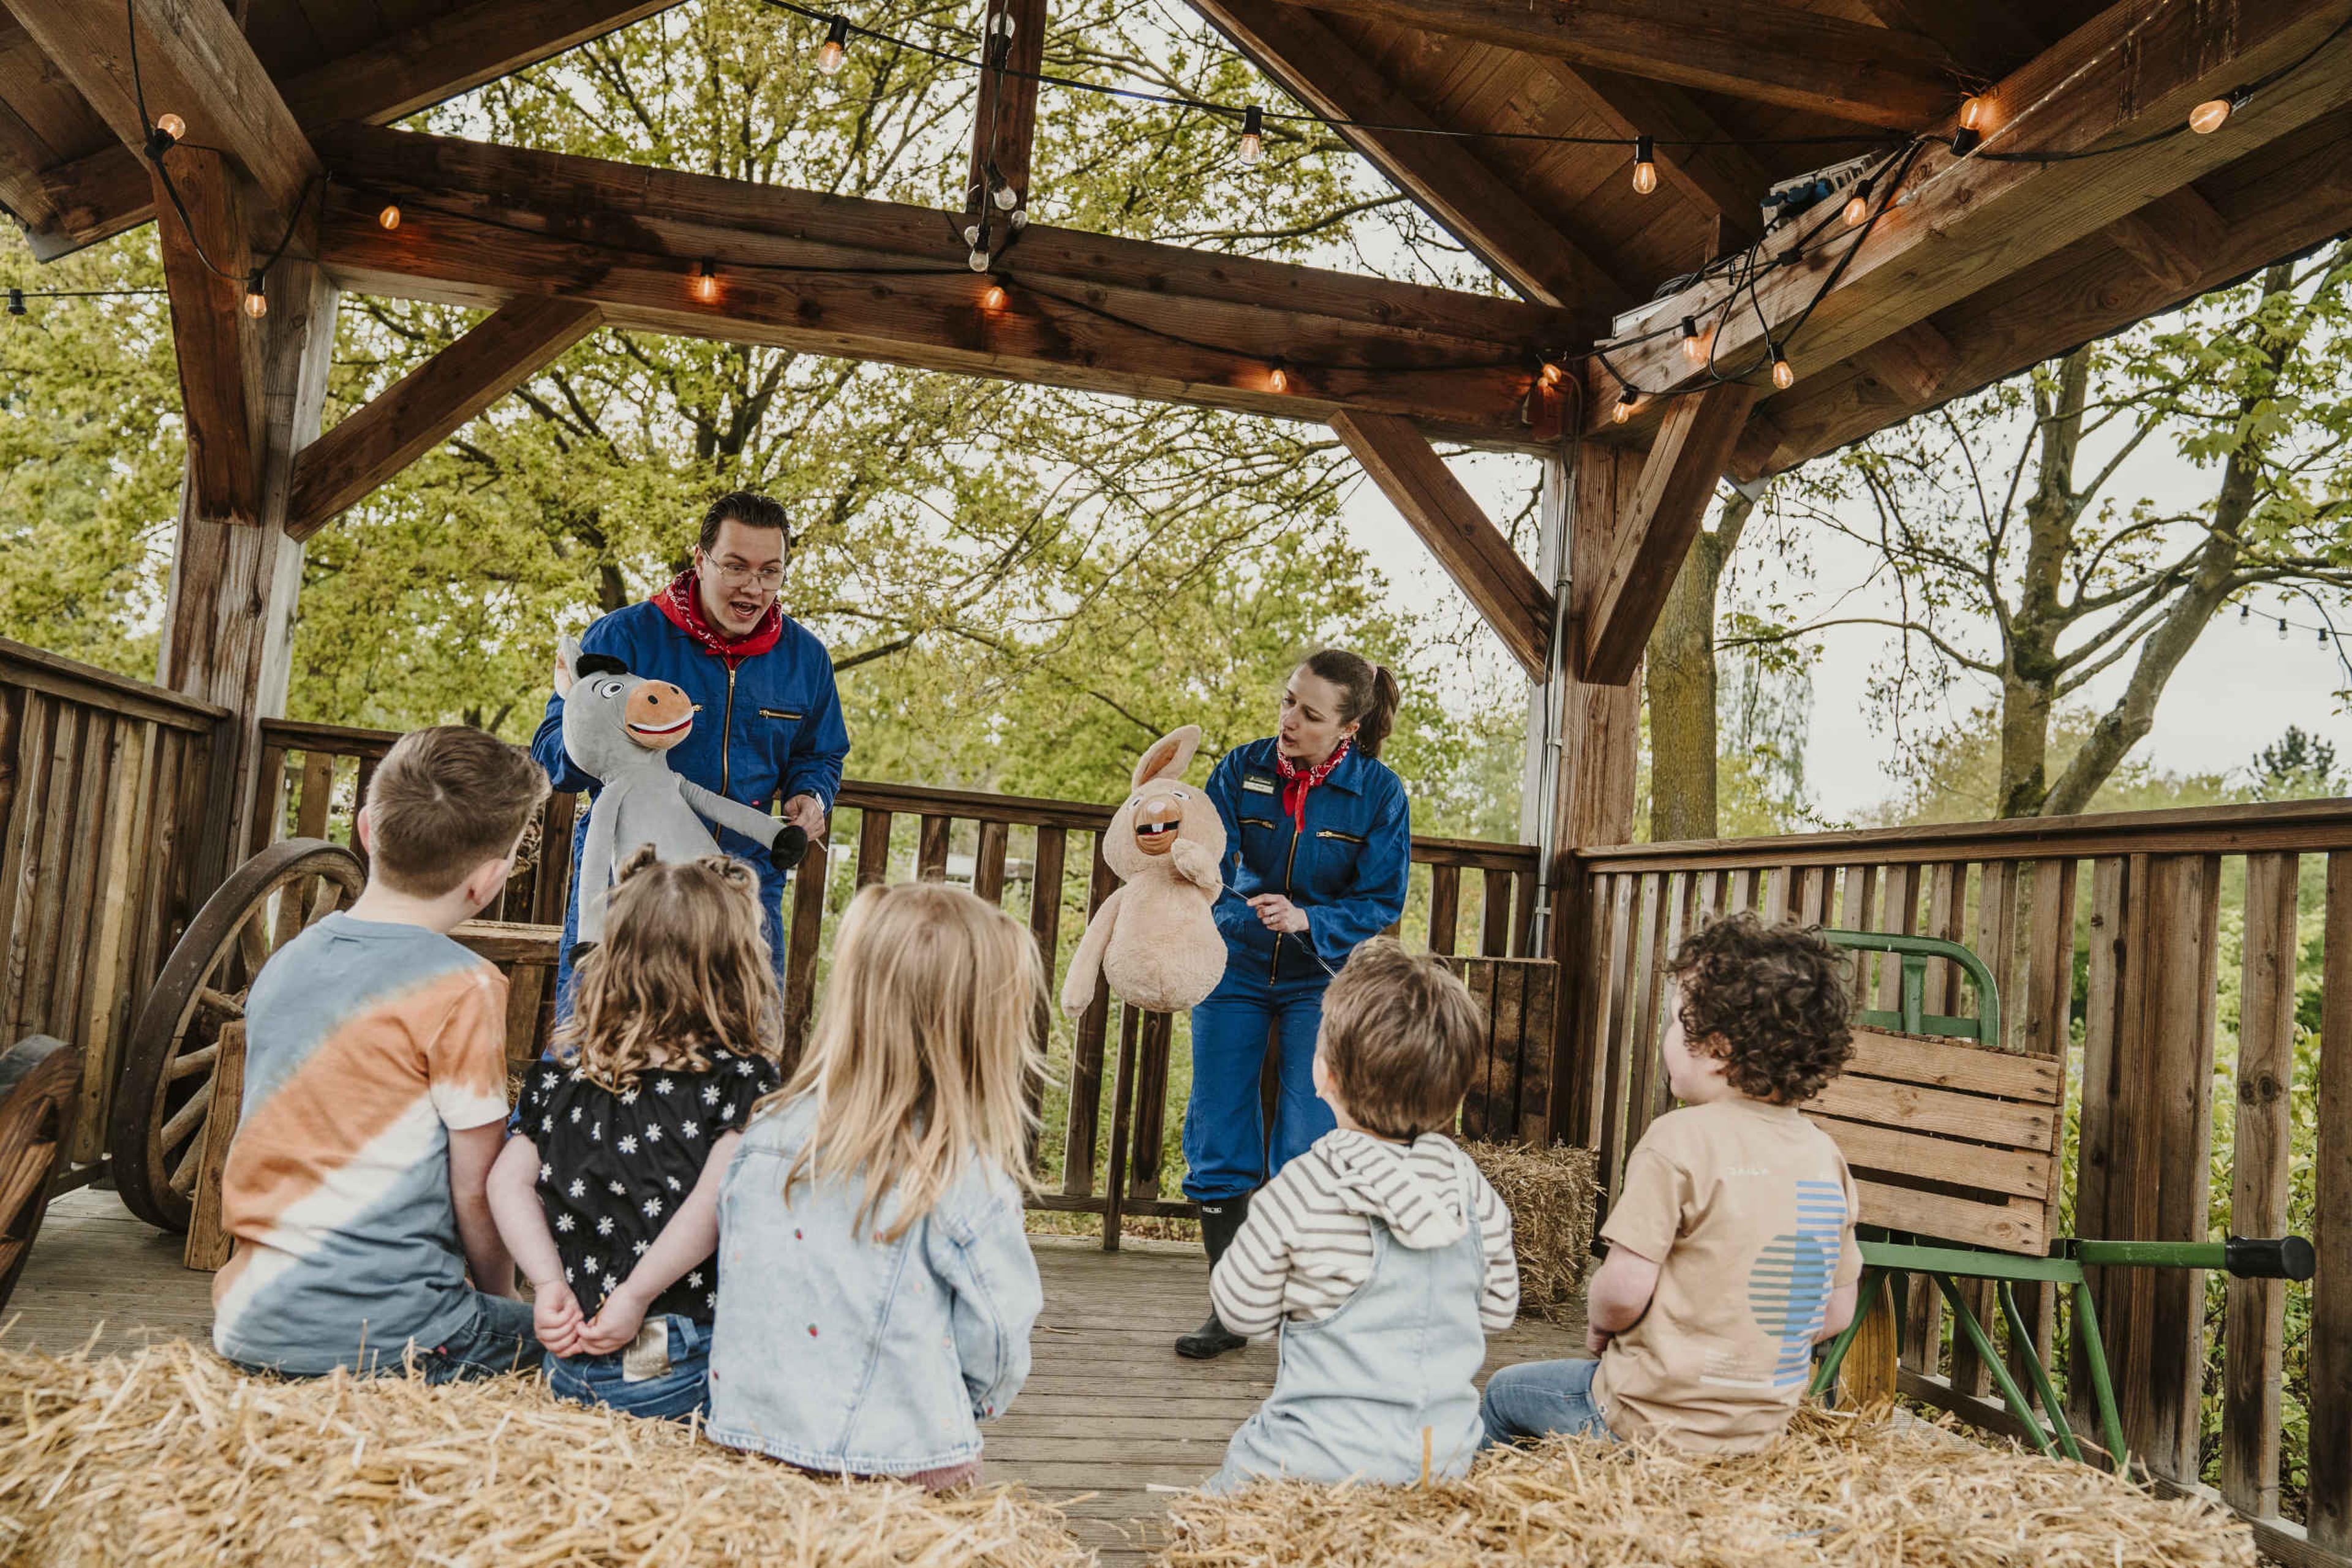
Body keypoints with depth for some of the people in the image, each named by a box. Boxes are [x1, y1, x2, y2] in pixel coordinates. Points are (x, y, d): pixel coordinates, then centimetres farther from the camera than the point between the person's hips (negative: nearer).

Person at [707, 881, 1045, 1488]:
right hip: (900, 1467, -4)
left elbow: (733, 1288, 9)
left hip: (749, 1441, 5)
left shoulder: (761, 1138, -3)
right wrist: (955, 1412, 13)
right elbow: (997, 1345, -8)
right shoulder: (968, 1182, -17)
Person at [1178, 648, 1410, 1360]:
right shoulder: (1241, 769, -8)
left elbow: (1381, 902, -11)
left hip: (1323, 979, -2)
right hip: (1236, 968, 2)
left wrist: (1306, 920, -27)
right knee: (1218, 1141, 3)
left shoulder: (1378, 793, -12)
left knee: (1308, 1150, -6)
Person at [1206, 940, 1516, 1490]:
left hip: (1328, 1463, -5)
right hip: (1447, 1457, 5)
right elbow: (1497, 1311, 10)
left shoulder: (1300, 1192, -18)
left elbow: (1240, 1310, -3)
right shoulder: (1471, 1188, -3)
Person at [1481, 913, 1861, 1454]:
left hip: (1664, 1417, -7)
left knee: (1504, 1392, 18)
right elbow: (1837, 1311, 6)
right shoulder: (1825, 1155, -1)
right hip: (1769, 1423, 7)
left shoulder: (1682, 1139, -21)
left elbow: (1624, 1290, -22)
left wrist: (1600, 1325, 0)